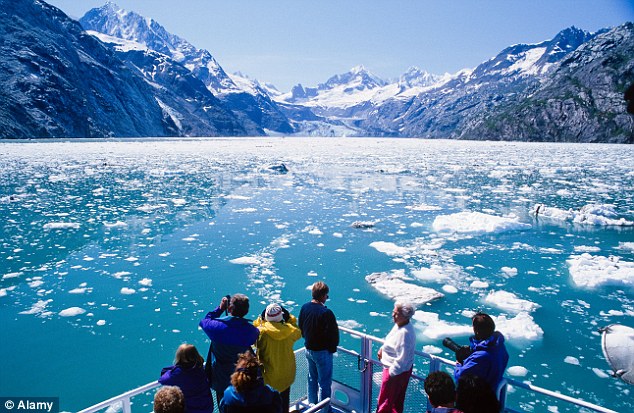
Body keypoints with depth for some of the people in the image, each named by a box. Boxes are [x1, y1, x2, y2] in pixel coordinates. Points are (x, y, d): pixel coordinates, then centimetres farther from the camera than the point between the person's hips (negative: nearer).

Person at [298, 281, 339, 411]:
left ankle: (312, 404, 39)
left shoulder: (305, 308, -6)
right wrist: (333, 347, -3)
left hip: (309, 349, 7)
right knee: (324, 382, 10)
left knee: (312, 378, 25)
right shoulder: (326, 313, -28)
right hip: (323, 352, -7)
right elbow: (333, 334, -21)